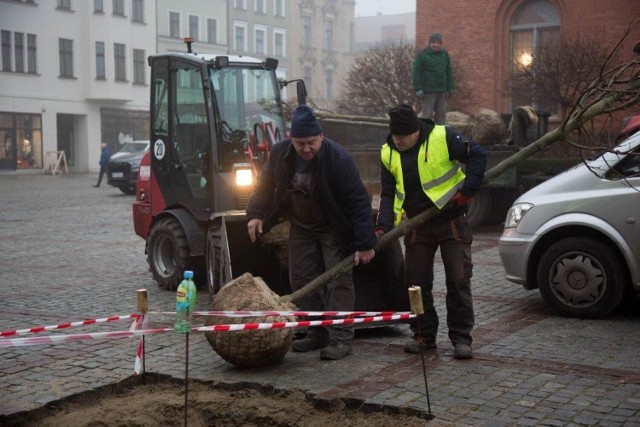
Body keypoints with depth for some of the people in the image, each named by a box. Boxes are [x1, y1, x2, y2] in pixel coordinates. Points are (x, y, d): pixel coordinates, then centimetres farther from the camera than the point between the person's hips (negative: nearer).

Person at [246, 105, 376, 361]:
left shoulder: (338, 159, -27)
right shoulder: (280, 154, -12)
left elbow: (358, 202, -26)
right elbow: (265, 185, 6)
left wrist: (365, 243, -28)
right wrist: (255, 213, -8)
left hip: (334, 229, -5)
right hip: (301, 227, 5)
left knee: (339, 282, -7)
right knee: (301, 280, 6)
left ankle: (340, 338, -3)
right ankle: (317, 334, 17)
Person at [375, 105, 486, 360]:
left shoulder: (443, 138, -15)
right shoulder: (388, 153, -1)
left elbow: (478, 156, -12)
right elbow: (388, 195, 2)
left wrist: (466, 191, -18)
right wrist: (383, 227, -10)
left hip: (452, 222, -4)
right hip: (417, 226, 4)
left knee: (458, 281, -1)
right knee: (416, 282, 7)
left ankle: (461, 338, 8)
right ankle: (423, 335, 20)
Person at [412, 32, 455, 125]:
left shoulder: (444, 54, 10)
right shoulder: (422, 55, -5)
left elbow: (449, 71, 14)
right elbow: (416, 73, -9)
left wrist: (450, 88, 8)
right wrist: (418, 89, -15)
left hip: (442, 91, 5)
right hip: (428, 91, -5)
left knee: (441, 114, 8)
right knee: (427, 115, -4)